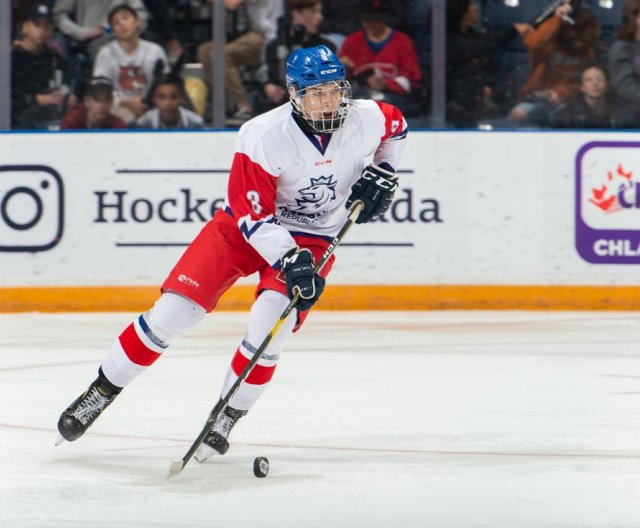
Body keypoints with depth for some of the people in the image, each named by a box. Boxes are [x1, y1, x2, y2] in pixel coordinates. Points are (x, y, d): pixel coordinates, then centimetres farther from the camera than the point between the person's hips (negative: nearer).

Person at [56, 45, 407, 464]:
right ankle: (101, 392, 7)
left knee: (270, 321, -23)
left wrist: (381, 174, -2)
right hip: (244, 225, -2)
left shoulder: (366, 119, -14)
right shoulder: (264, 136, -26)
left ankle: (226, 419, -4)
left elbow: (396, 126, 12)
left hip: (313, 239, 2)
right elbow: (253, 216, -26)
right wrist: (289, 261, -37)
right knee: (174, 310, -10)